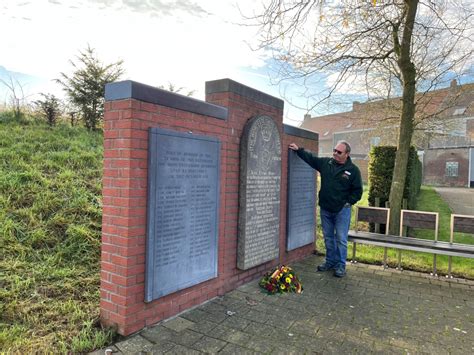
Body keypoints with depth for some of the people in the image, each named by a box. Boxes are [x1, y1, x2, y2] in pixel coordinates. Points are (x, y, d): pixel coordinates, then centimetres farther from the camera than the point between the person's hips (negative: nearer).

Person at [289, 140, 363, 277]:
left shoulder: (353, 170, -7)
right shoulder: (325, 163, 2)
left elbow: (357, 191, -3)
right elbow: (310, 158, 11)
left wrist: (348, 202, -8)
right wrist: (299, 150, 3)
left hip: (342, 210, -4)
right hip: (325, 209, 4)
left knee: (341, 239, 2)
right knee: (328, 237, 15)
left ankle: (340, 265, 14)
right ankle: (330, 261, 29)